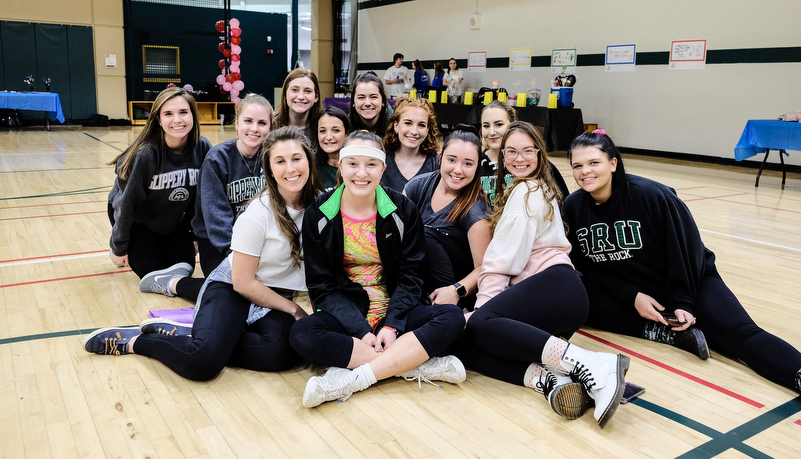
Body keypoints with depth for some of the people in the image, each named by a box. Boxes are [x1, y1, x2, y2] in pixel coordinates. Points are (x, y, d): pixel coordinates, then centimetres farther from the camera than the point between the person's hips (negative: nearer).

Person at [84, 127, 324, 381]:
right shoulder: (258, 214, -17)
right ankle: (133, 340, 1)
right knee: (202, 361, -31)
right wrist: (292, 308, -9)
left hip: (274, 298, 5)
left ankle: (181, 333, -11)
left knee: (284, 351, -30)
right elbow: (243, 282, -13)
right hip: (232, 289, -5)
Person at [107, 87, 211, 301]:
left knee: (184, 269, -9)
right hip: (136, 220, -4)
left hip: (174, 220, 4)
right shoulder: (145, 154, -30)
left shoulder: (202, 149, -19)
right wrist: (119, 248, -12)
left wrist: (196, 235, 2)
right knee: (155, 274, -13)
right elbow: (126, 203, -20)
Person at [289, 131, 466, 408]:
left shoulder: (403, 210, 0)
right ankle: (417, 365, -28)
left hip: (395, 312, 1)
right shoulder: (319, 215, -2)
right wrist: (360, 330, -19)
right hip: (345, 313, 0)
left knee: (453, 317, -26)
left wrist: (392, 325, -18)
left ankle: (353, 378, -32)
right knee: (301, 335, -31)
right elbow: (321, 286, -5)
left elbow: (410, 276, -1)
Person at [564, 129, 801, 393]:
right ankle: (671, 335, -26)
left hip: (688, 284, -3)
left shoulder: (650, 194, -19)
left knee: (738, 333, -27)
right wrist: (632, 296, -15)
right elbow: (587, 267, -4)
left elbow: (687, 247, -12)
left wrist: (683, 301, -16)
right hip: (629, 296, 4)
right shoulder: (572, 208, -7)